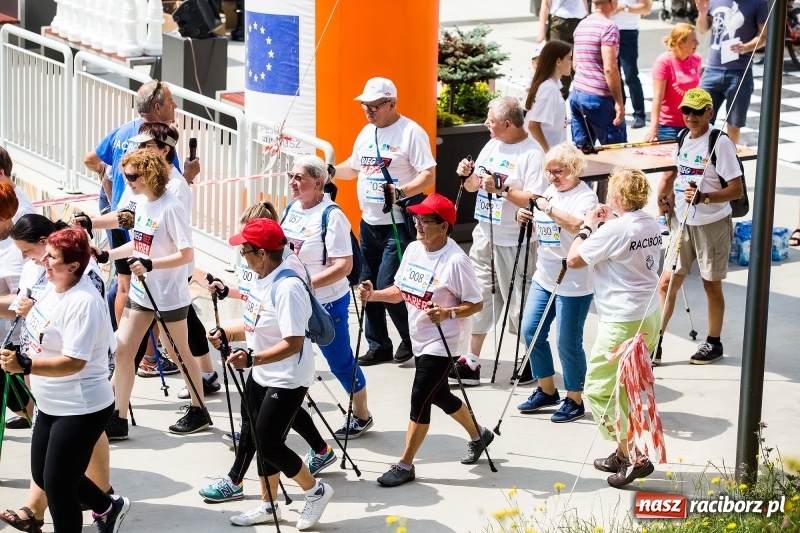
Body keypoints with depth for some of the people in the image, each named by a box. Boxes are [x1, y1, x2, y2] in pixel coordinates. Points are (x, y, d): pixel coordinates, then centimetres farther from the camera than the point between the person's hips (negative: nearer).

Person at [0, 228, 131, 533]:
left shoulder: (82, 303, -26)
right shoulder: (54, 288, 3)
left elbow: (73, 362, -31)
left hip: (81, 410, -10)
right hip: (51, 405, 10)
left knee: (57, 485, 0)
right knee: (43, 476, 20)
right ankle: (108, 507, 40)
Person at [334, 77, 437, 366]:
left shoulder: (411, 132, -12)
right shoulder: (367, 133, 12)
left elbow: (429, 176, -18)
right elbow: (354, 167, 26)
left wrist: (401, 192, -31)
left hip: (398, 224, -8)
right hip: (368, 223, 8)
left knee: (388, 286, -11)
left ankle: (412, 339, 9)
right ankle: (378, 346, 21)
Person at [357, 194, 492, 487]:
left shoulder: (456, 260, -21)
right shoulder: (413, 249, 2)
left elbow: (476, 303, -17)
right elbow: (401, 290, 11)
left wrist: (448, 313, -32)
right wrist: (373, 295, -6)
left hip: (442, 342, -9)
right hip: (419, 339, 9)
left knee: (420, 399, -7)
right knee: (438, 395, 20)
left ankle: (405, 465, 3)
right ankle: (478, 435, 43)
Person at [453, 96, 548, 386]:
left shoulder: (532, 153, -15)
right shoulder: (492, 145, 10)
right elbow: (473, 186, 17)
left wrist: (501, 189, -27)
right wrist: (468, 174, -3)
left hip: (514, 242, -8)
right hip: (484, 235, 8)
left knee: (519, 303, 1)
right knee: (479, 297, 10)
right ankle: (471, 363, 17)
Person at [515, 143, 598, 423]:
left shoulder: (585, 196, -12)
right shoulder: (549, 192, 12)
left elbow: (578, 225, -32)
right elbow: (540, 230, 23)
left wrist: (550, 209, -28)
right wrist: (526, 217, 3)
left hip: (573, 283, -8)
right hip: (544, 277, 9)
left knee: (567, 343, -2)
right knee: (530, 332, 11)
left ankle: (574, 400, 15)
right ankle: (546, 391, 28)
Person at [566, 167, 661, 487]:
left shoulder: (614, 230, -20)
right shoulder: (651, 225, 6)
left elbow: (573, 260, -13)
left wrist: (588, 227, -1)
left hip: (621, 323, -9)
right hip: (649, 317, 9)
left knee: (599, 390, -1)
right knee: (627, 389, 19)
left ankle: (633, 457, -6)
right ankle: (623, 453, 26)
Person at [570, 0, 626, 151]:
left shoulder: (581, 25, 11)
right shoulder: (608, 27, -13)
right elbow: (609, 68, -19)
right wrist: (619, 102, -16)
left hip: (577, 94, 8)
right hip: (598, 98, -8)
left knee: (580, 150, 9)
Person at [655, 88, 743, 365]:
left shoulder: (720, 143, -15)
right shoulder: (684, 140, 6)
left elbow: (737, 190, -19)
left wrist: (703, 197, -30)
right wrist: (665, 197, 3)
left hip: (712, 225, -6)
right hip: (683, 223, 6)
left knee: (711, 285, 8)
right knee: (667, 282, 5)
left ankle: (713, 343, 23)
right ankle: (655, 341, 12)